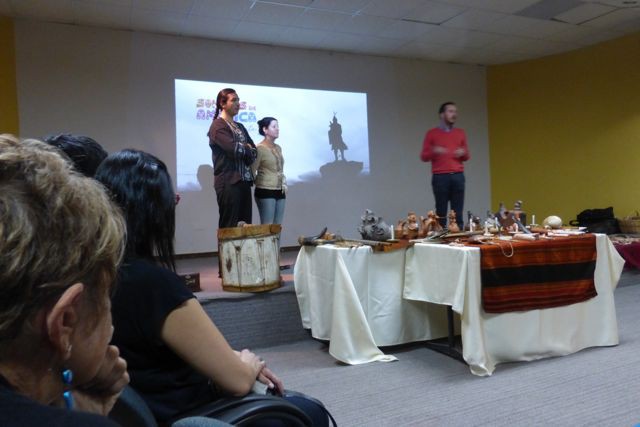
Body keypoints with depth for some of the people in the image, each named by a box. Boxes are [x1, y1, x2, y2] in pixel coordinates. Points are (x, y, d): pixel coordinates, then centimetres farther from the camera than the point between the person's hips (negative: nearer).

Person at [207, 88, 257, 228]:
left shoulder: (240, 127, 19)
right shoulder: (218, 126, -5)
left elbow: (254, 151, 14)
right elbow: (234, 148, -18)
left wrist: (243, 149, -6)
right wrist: (246, 148, 2)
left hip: (244, 181, 7)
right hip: (229, 182, -7)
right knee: (229, 228, -6)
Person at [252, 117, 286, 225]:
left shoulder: (278, 148, 13)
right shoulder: (260, 148, -10)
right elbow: (252, 172, -12)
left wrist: (284, 183, 8)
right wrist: (261, 183, -5)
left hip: (280, 192, 7)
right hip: (265, 192, -7)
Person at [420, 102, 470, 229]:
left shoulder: (460, 133, 17)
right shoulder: (432, 133, 6)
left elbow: (466, 156, 21)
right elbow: (424, 156, 4)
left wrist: (463, 153, -2)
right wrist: (434, 151, -15)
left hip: (458, 176, 3)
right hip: (440, 177, -3)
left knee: (458, 213, 0)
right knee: (441, 212, -5)